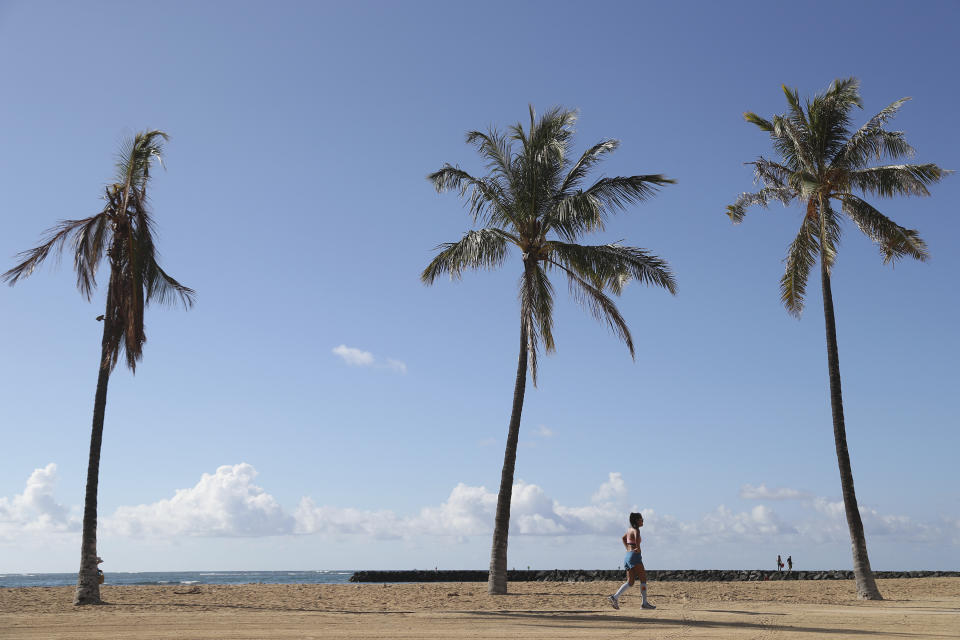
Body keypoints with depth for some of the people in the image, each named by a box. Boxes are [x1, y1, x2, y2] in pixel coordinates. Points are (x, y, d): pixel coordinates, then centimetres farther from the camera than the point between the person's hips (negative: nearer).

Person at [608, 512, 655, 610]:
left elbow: (623, 538, 33)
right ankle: (644, 603, 1)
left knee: (630, 582, 8)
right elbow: (637, 537, -33)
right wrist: (638, 548, -22)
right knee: (643, 579, -1)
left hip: (628, 556, 9)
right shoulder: (636, 529, -10)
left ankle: (615, 597, -4)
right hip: (634, 556, -9)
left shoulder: (630, 529, 17)